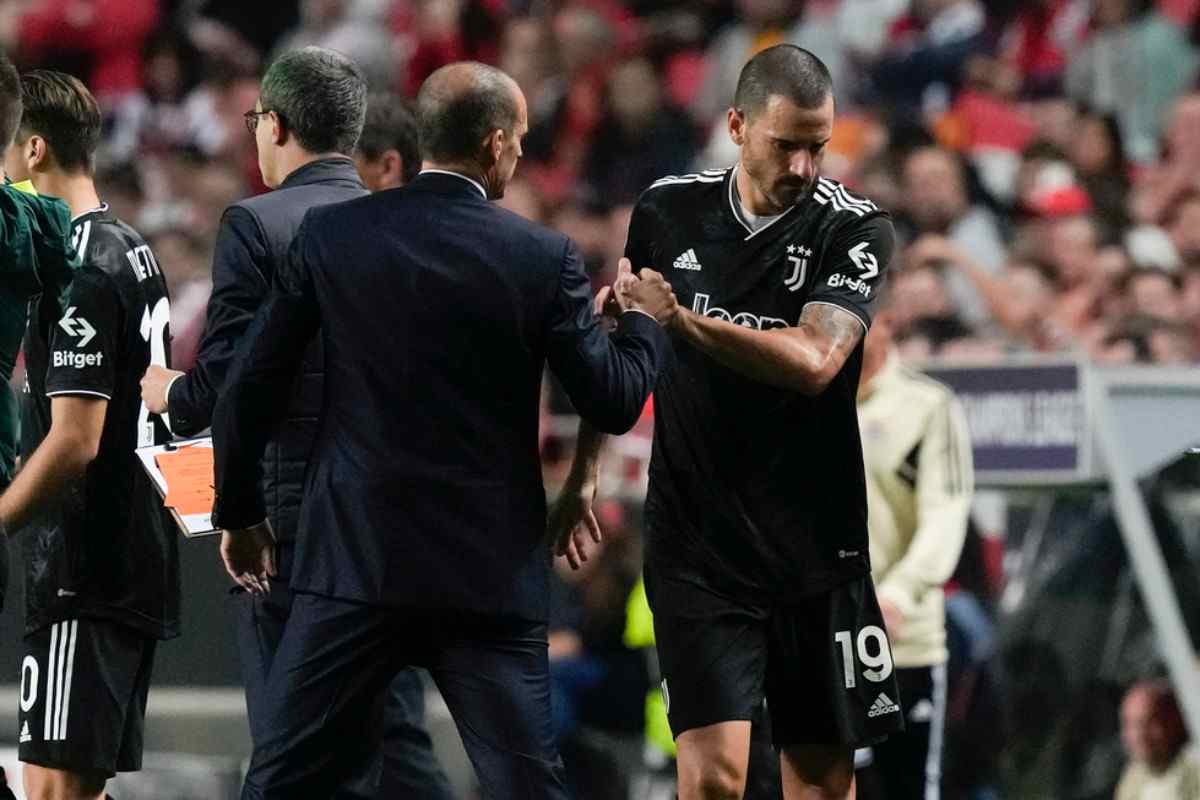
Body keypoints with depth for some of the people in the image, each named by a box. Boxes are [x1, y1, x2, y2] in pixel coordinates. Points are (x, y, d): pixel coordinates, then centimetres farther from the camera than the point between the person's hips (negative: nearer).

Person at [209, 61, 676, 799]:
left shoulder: (331, 234, -1)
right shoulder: (544, 258, -4)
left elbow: (251, 390, 1)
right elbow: (613, 401, -1)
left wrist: (240, 514, 15)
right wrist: (647, 320, 19)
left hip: (355, 558, 1)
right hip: (489, 572, -1)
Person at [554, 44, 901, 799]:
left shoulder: (857, 232, -6)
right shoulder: (669, 210, 2)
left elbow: (813, 361, -21)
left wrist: (681, 321, -26)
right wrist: (585, 469, 18)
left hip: (815, 554, 0)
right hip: (696, 548, 0)